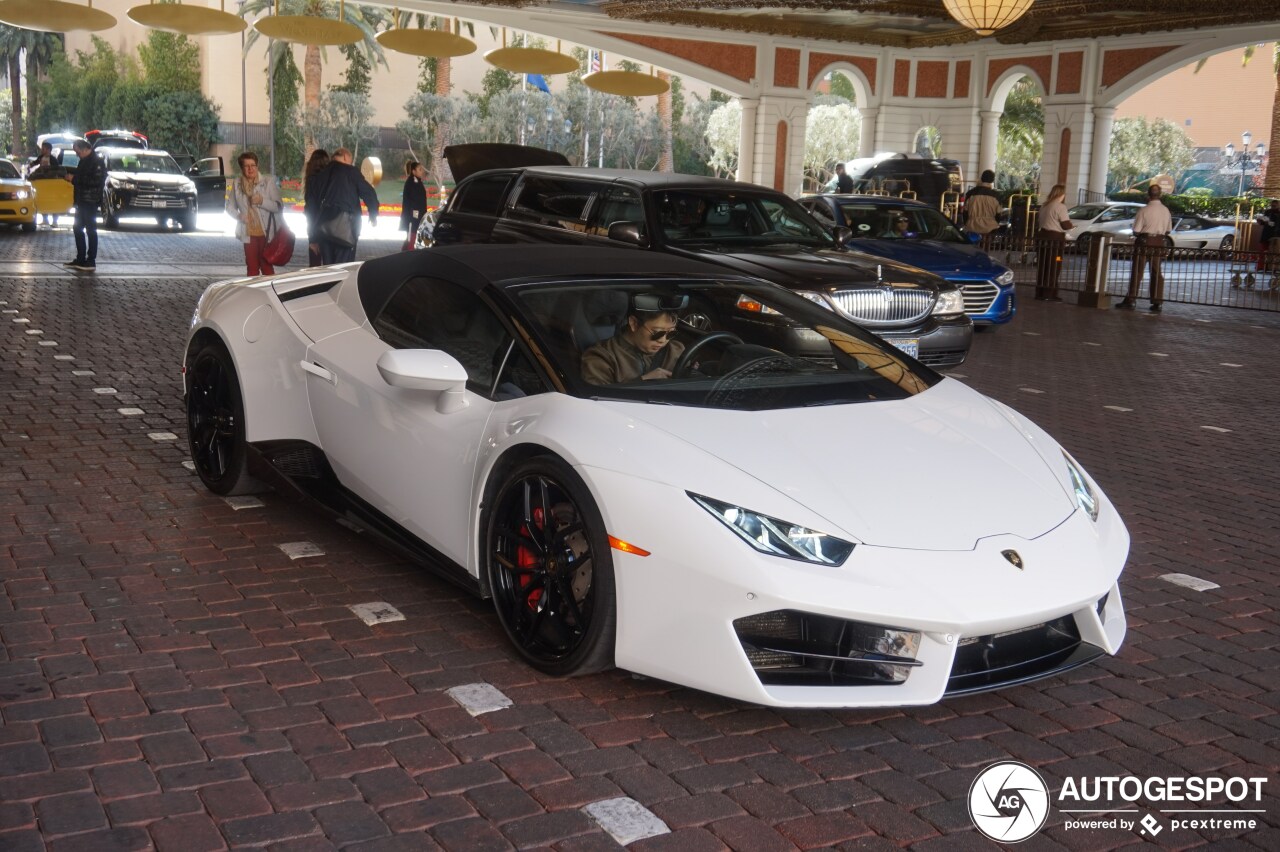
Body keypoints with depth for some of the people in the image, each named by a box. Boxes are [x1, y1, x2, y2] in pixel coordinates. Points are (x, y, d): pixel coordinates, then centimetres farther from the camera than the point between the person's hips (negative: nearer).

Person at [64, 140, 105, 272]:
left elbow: (97, 181, -22)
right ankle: (80, 259, 19)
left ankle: (91, 261, -3)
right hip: (81, 201, 10)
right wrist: (71, 176, 6)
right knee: (77, 228, 12)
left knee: (90, 230, -6)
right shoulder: (84, 161, 17)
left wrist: (75, 179, -19)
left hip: (90, 202, -10)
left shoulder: (97, 161, -12)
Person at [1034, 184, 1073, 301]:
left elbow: (1038, 220, 21)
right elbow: (1065, 225, -13)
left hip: (1043, 237, 8)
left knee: (1043, 267, 11)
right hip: (1054, 239, -8)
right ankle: (1049, 294, -2)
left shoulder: (1044, 205, 12)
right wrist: (1072, 226, 7)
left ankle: (1040, 293, 13)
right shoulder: (1060, 206, -12)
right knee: (1053, 268, -2)